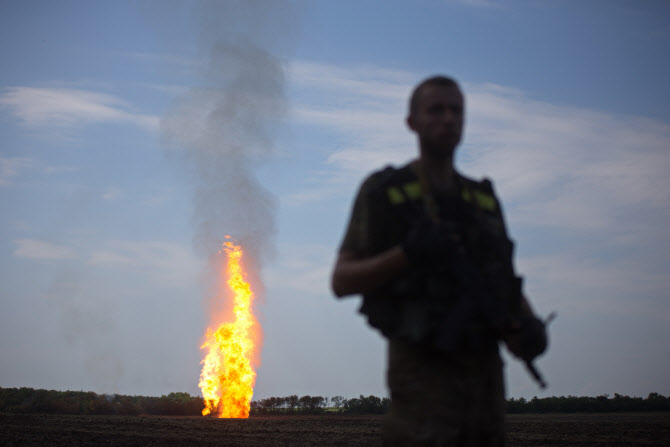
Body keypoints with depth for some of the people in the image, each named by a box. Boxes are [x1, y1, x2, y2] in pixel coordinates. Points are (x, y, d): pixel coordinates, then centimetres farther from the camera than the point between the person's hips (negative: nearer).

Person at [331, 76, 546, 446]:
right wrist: (407, 254, -19)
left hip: (484, 371, 5)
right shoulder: (383, 192, 1)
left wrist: (529, 326, -4)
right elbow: (342, 281, -3)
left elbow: (507, 280, 18)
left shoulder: (483, 199, 16)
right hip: (424, 370, -5)